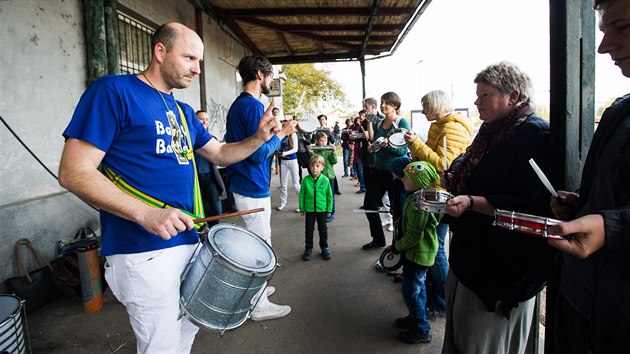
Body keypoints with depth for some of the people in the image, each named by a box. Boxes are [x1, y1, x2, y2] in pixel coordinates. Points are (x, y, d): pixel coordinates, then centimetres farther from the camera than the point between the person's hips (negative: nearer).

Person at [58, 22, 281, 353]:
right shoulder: (114, 91, -11)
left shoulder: (183, 111, 14)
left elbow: (220, 154, 19)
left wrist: (257, 138, 0)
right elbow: (73, 172, -17)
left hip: (189, 240, 8)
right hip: (144, 251, -8)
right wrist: (145, 214, -29)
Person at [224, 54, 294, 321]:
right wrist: (281, 134, -10)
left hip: (242, 185, 10)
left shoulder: (237, 104, 13)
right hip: (253, 188, -10)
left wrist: (275, 133, 17)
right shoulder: (253, 106, -18)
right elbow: (259, 153, -23)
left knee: (254, 242, 22)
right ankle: (260, 306, 13)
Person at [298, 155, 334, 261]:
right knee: (309, 229, 11)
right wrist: (302, 208, 0)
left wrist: (329, 209, 1)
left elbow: (329, 196, -2)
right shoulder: (306, 180, -9)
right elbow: (302, 195, -1)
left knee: (323, 229, 13)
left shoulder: (325, 180, -10)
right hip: (309, 209, 0)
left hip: (322, 209, 0)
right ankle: (308, 248, 26)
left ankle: (324, 248, 29)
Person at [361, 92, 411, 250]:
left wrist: (388, 144, -28)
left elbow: (403, 151, -18)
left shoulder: (402, 123, -9)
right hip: (379, 170, 7)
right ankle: (378, 239, 27)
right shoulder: (379, 123, 9)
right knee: (369, 205, 9)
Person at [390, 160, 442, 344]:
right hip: (421, 252, 10)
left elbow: (413, 236, -25)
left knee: (411, 291, 2)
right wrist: (399, 245, 18)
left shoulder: (418, 204, -29)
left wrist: (396, 247, -12)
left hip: (418, 254, -10)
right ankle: (415, 318, 40)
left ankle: (422, 330, 16)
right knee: (418, 287, 23)